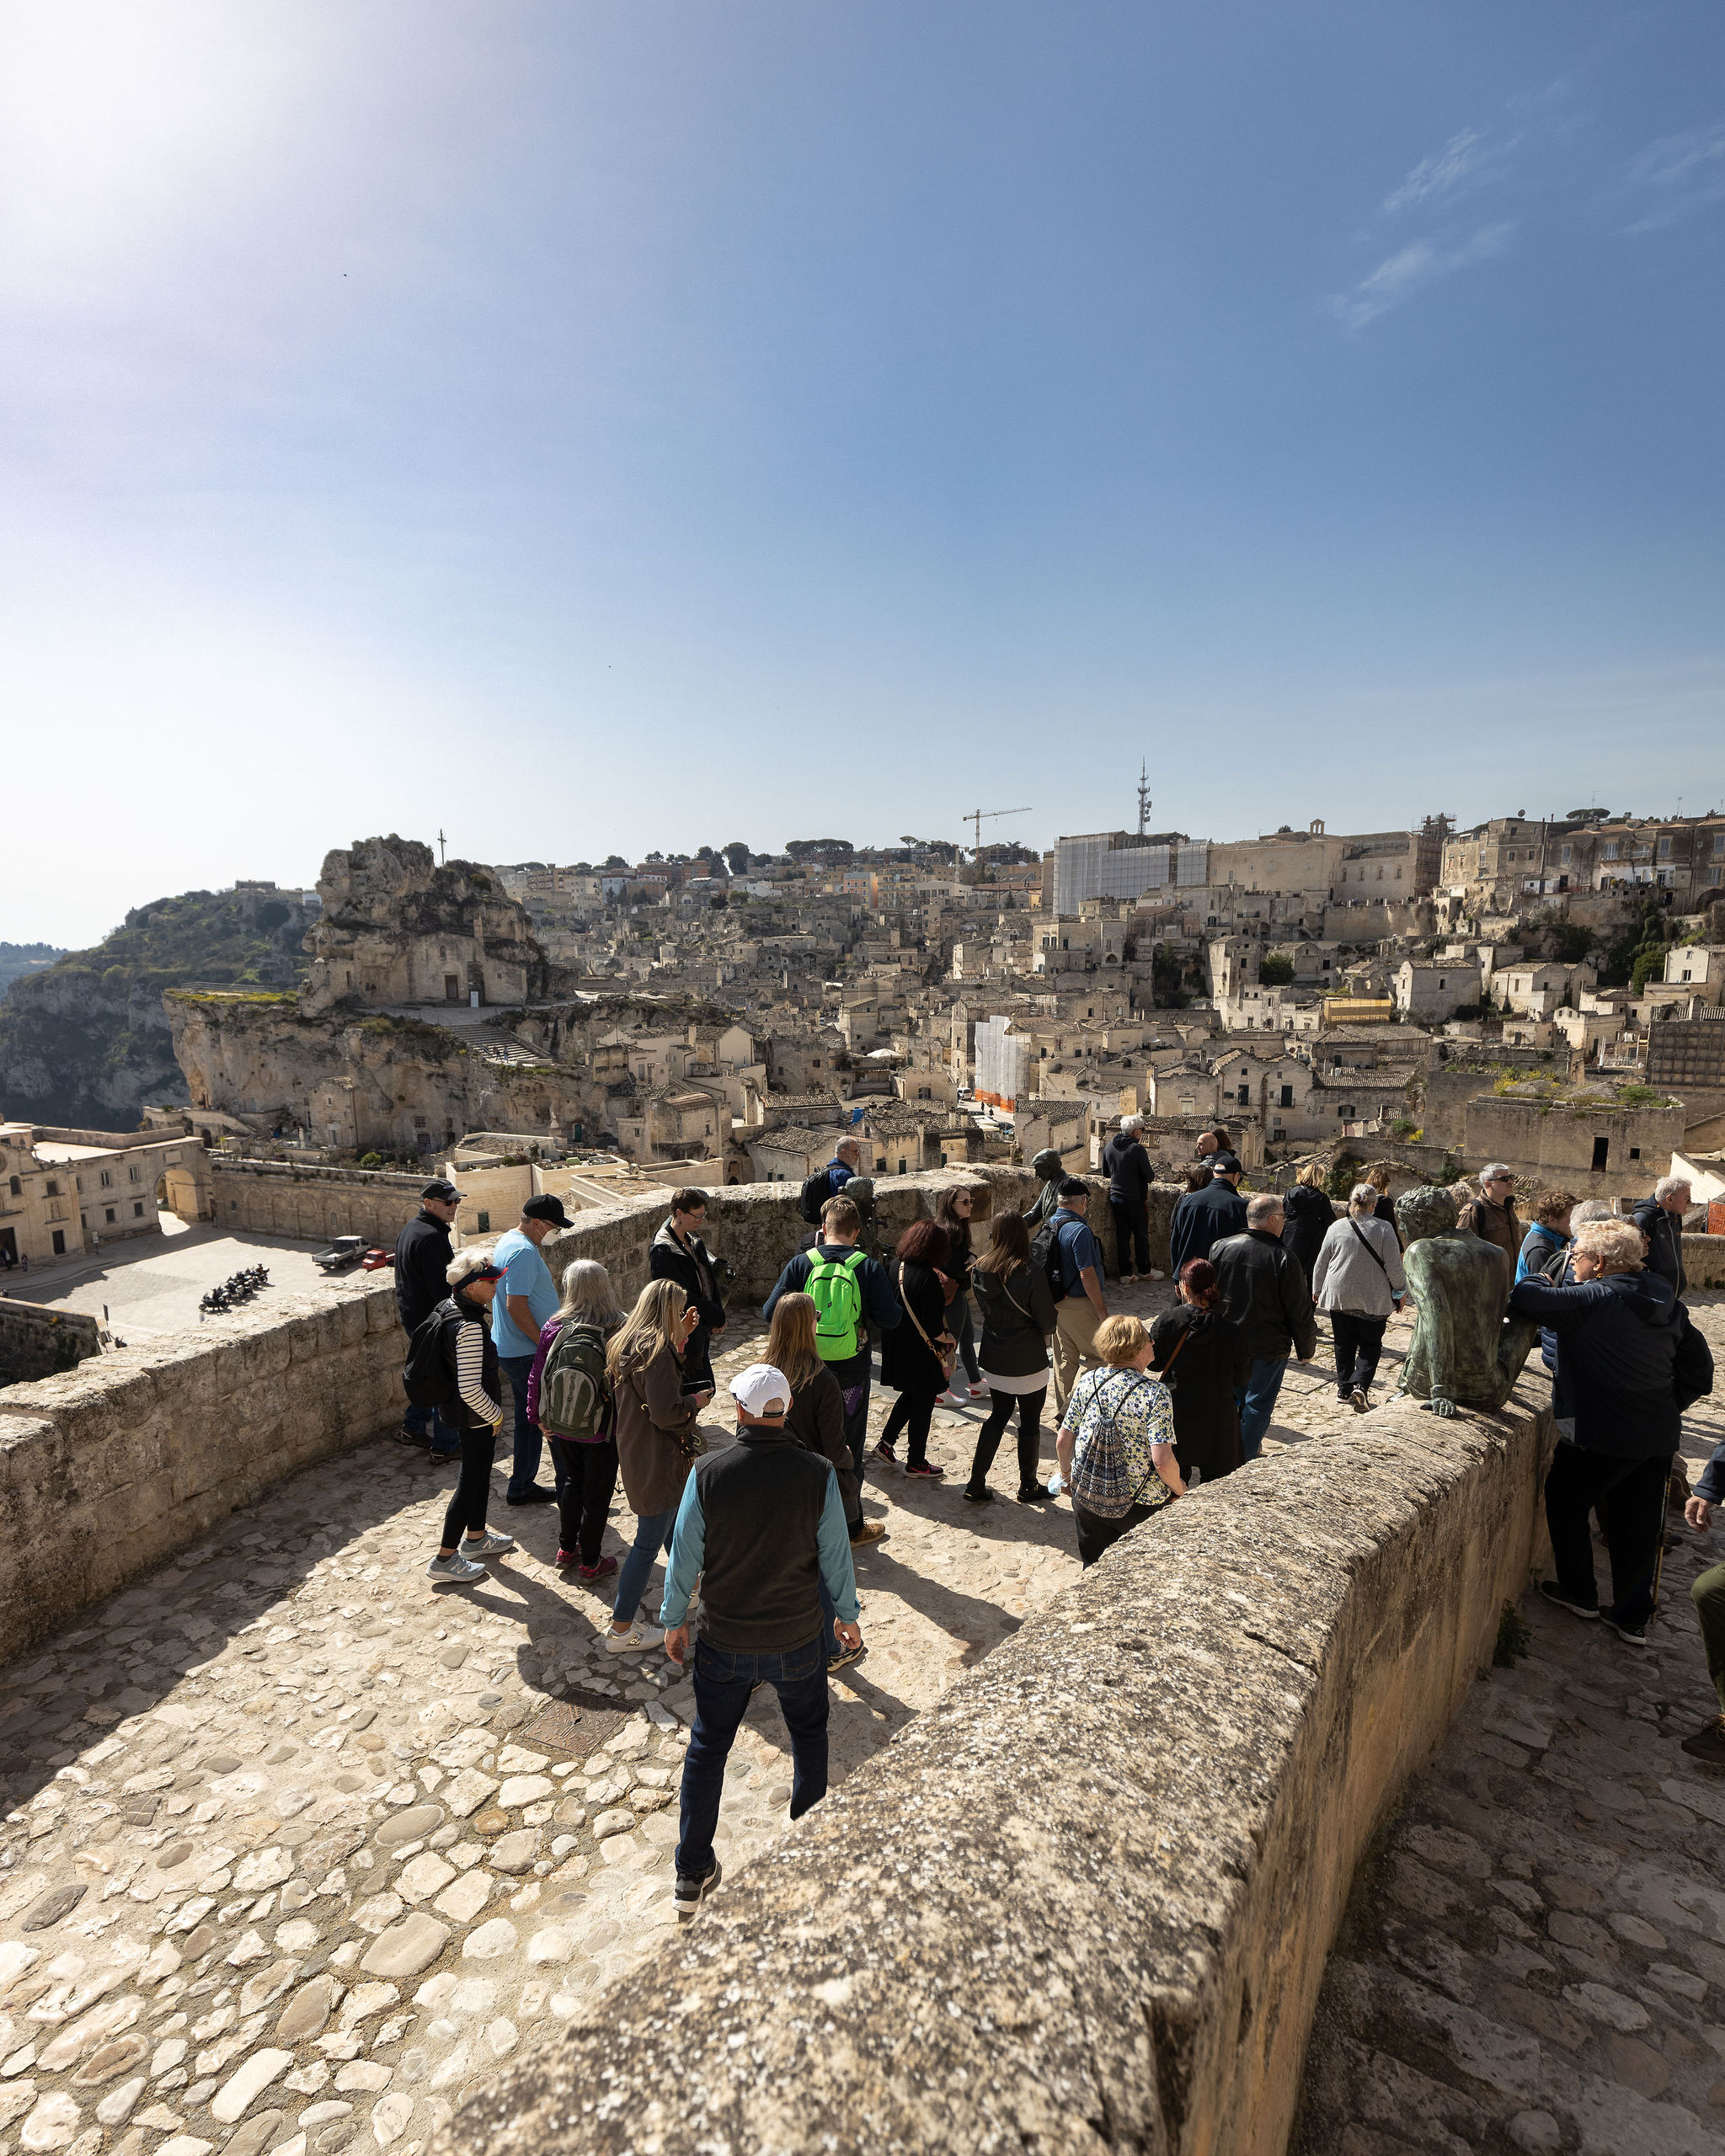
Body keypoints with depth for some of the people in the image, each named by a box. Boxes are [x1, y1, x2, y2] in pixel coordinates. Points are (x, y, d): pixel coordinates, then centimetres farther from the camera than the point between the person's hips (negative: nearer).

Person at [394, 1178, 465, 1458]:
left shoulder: (411, 1228, 10)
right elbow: (439, 1288, -25)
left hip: (412, 1316, 10)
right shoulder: (432, 1237, -24)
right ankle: (446, 1445, 11)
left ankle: (413, 1428, 37)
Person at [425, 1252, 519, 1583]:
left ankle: (476, 1538, 41)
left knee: (480, 1472, 24)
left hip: (466, 1413, 9)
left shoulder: (448, 1308, -1)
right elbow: (471, 1389, -31)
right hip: (476, 1416, -9)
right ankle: (445, 1559, 19)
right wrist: (495, 1414, -14)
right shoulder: (470, 1327, -31)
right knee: (471, 1482, 6)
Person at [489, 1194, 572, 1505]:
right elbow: (517, 1306, -27)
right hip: (526, 1353, -11)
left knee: (529, 1418, 18)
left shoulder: (507, 1241, 12)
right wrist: (544, 1342, -21)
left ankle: (522, 1486, 26)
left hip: (509, 1348, 11)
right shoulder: (524, 1252, -23)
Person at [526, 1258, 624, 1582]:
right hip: (603, 1431, -3)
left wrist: (538, 1416, 10)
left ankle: (566, 1548, 42)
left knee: (573, 1482, 27)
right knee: (597, 1494, 16)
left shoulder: (555, 1327, -16)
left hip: (560, 1428, 3)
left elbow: (536, 1376, -5)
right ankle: (590, 1564, 28)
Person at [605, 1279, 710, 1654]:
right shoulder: (656, 1350, -26)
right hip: (657, 1461, -10)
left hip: (634, 1451, 10)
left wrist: (680, 1336, 6)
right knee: (649, 1542, 2)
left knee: (674, 1517, 30)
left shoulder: (626, 1342, 3)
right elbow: (665, 1414, -28)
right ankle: (621, 1630, 13)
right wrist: (695, 1401, -9)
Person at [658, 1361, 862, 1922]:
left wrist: (674, 1622, 8)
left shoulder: (707, 1474, -18)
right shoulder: (818, 1474, -19)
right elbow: (836, 1556, -9)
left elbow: (684, 1557, -8)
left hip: (723, 1643, 0)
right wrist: (847, 1615, 9)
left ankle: (692, 1875, 33)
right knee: (809, 1732, 26)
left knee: (707, 1749, 20)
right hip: (797, 1642, 0)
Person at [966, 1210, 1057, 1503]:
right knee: (1030, 1422, 13)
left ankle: (976, 1483, 20)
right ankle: (1028, 1486, 26)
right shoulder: (1031, 1274, -22)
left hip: (994, 1360, 5)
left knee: (998, 1416, 19)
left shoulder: (981, 1270, -6)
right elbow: (1048, 1320, -15)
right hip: (1028, 1363, -5)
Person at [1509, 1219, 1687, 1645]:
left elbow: (1523, 1297, -26)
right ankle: (1633, 1618, 24)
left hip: (1603, 1435, -7)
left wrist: (1537, 1283, -6)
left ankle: (1579, 1594, 25)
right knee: (1639, 1525, 16)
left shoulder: (1593, 1300, -21)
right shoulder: (1667, 1302, 3)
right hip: (1660, 1433, 7)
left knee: (1565, 1503, 15)